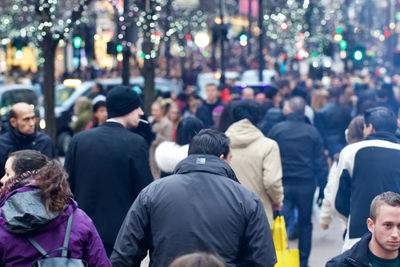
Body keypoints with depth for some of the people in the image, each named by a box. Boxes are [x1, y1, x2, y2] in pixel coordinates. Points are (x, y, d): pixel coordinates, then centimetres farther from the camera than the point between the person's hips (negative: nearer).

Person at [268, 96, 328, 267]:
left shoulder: (276, 130, -2)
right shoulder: (312, 132, 0)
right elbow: (321, 163, 1)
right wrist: (322, 188, 7)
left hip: (282, 184, -1)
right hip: (306, 185, 1)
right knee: (305, 223, 12)